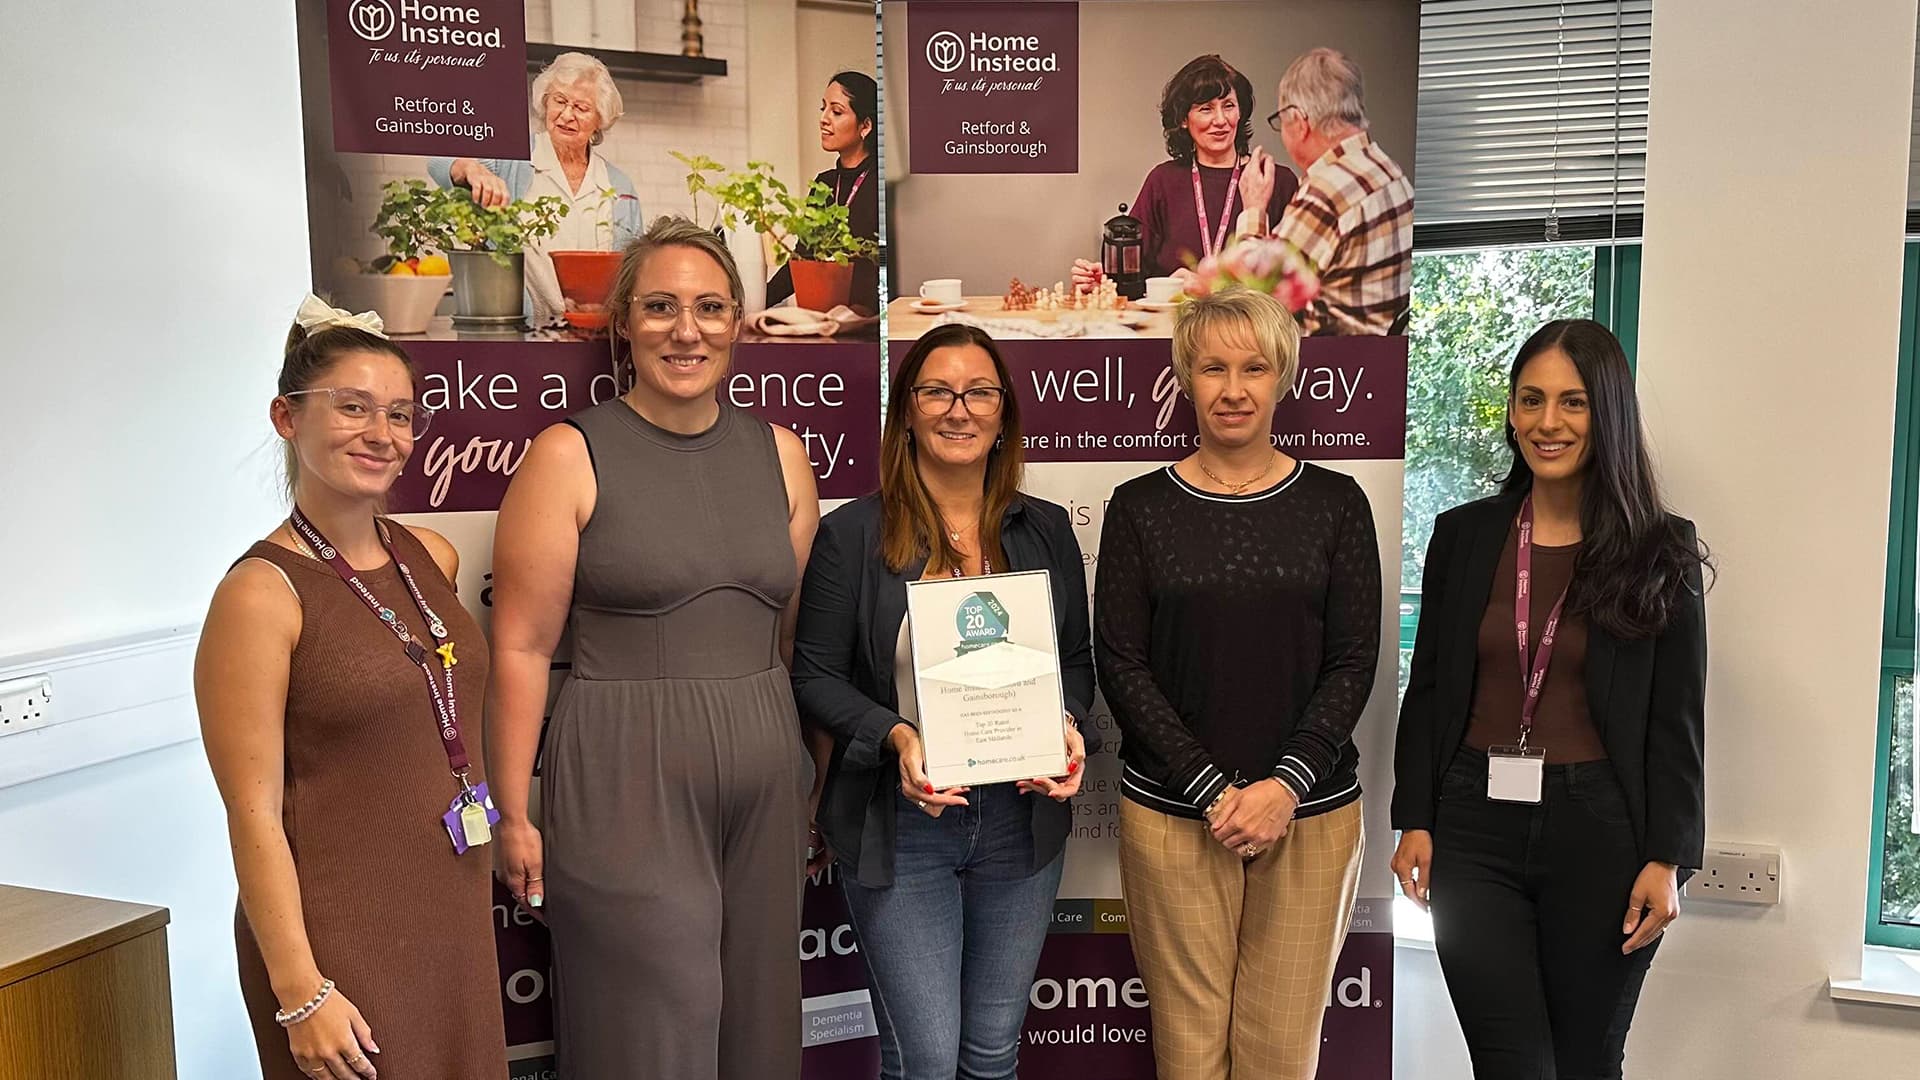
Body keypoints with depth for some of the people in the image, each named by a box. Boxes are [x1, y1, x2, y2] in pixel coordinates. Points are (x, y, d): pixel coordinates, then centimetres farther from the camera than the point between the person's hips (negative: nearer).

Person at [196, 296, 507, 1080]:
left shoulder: (433, 558, 5)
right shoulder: (260, 593, -14)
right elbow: (254, 813, -15)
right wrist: (300, 993, -16)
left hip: (457, 918, 6)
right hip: (341, 937, -6)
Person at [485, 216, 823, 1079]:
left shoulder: (778, 453, 8)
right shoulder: (569, 457, -5)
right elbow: (521, 649, -6)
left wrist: (819, 780, 12)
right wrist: (513, 815, -8)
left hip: (764, 781, 5)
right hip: (625, 785, -4)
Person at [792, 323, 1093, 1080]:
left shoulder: (1046, 530, 6)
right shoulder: (853, 533, -5)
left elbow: (1078, 659, 13)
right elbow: (814, 676, -4)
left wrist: (1067, 727, -8)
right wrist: (896, 737, -20)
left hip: (1022, 819, 4)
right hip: (900, 824, -3)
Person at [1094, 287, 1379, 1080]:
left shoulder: (1334, 503, 3)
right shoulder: (1140, 507, 2)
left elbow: (1353, 662, 0)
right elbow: (1120, 663, -2)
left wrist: (1285, 785, -12)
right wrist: (1213, 788, -11)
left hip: (1311, 811, 1)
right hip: (1171, 815, 0)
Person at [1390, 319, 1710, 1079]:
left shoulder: (1660, 554, 0)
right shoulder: (1463, 535, 5)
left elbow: (1678, 719, 0)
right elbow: (1428, 690, 8)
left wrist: (1667, 856, -6)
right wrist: (1414, 821, 2)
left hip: (1600, 831, -1)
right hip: (1477, 825, 1)